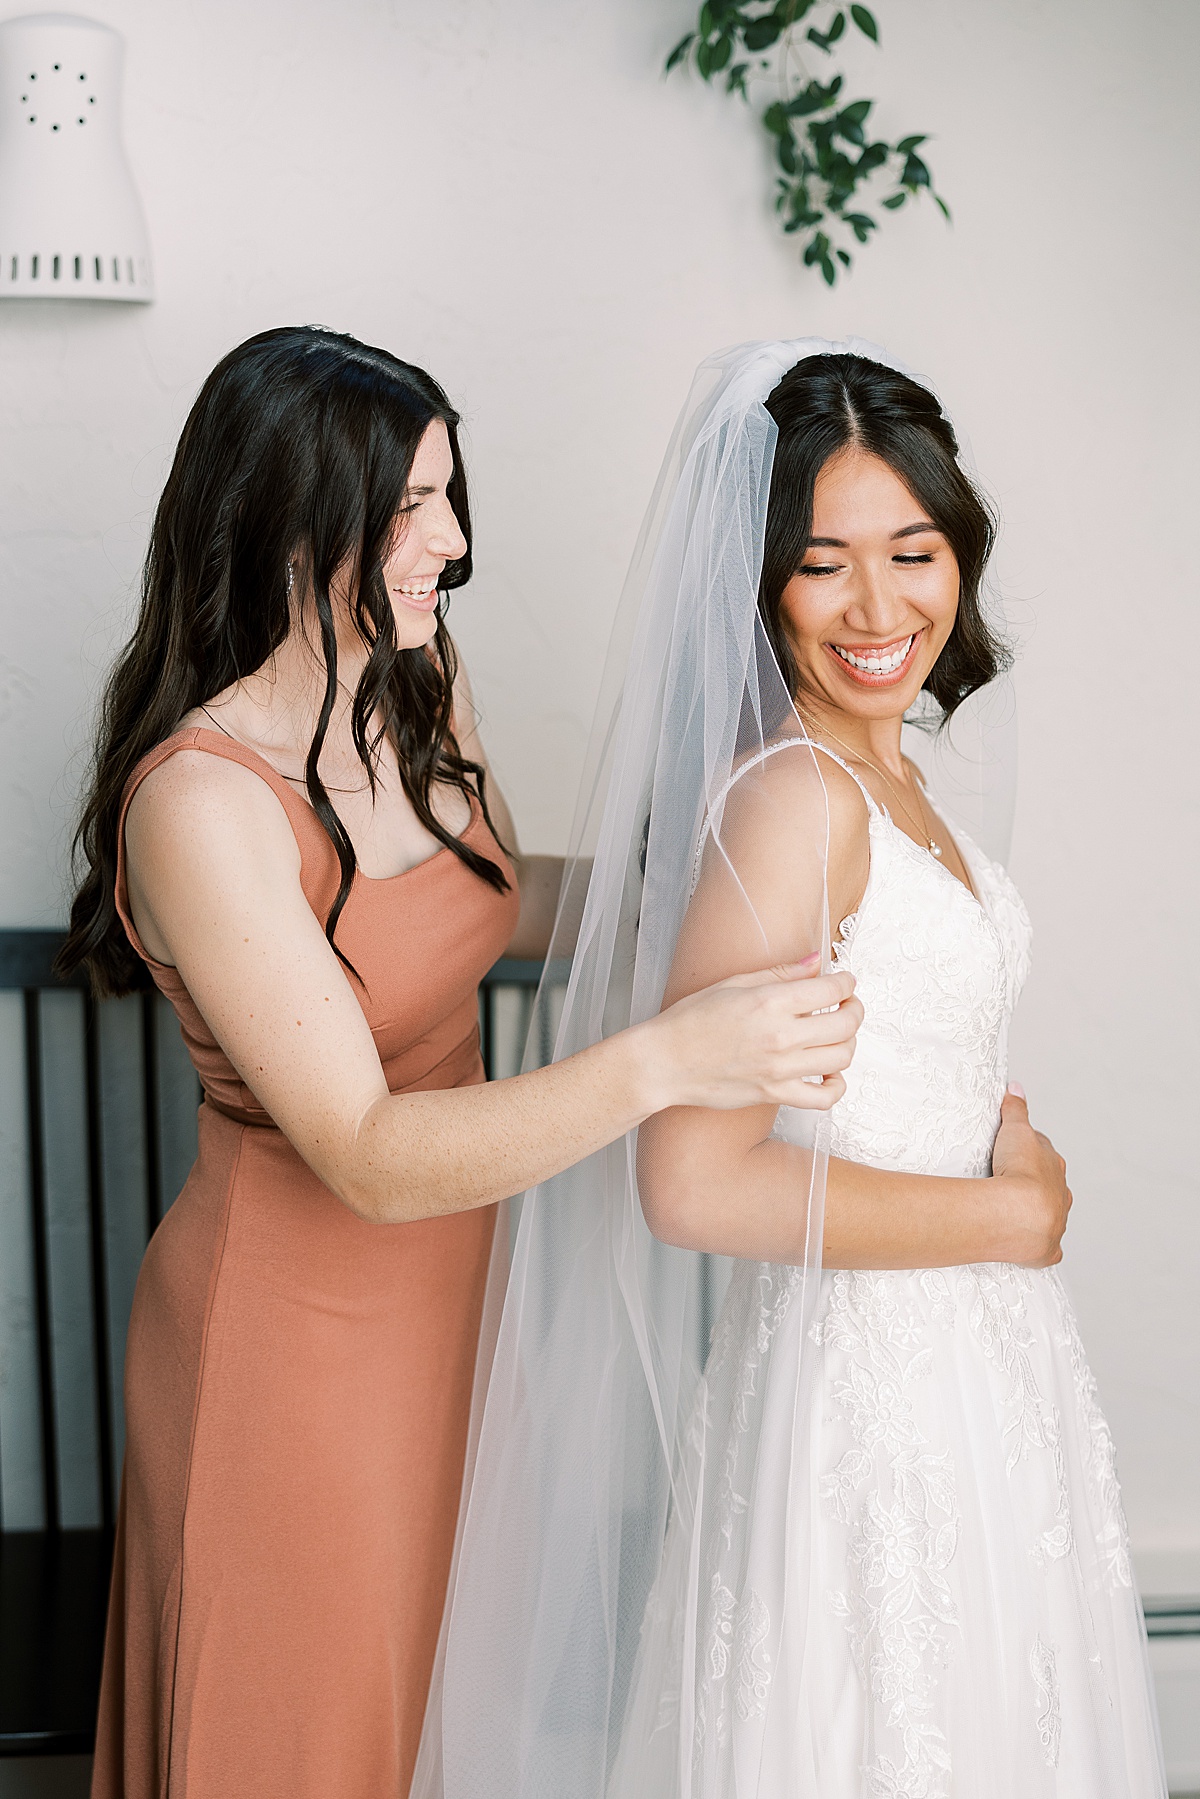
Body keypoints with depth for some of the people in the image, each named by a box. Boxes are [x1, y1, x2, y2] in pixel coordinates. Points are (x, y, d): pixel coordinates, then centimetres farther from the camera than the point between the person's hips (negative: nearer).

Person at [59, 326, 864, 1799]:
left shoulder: (418, 685, -5)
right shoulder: (200, 801, -29)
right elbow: (369, 1157, -33)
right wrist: (663, 1059, -44)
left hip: (445, 1281, 7)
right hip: (293, 1327, -7)